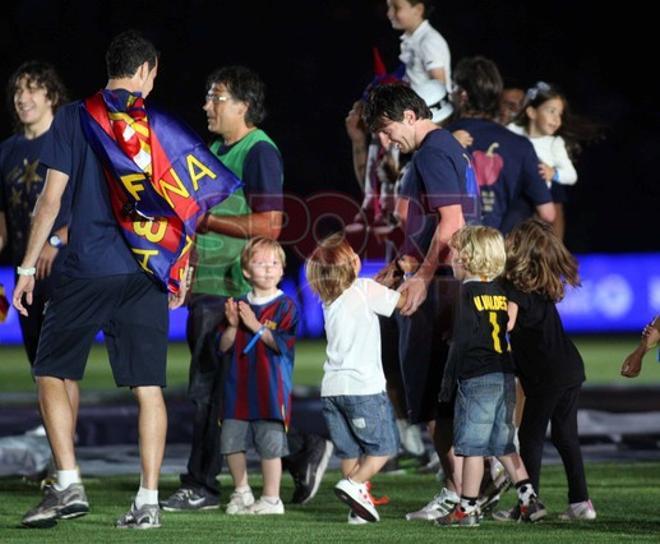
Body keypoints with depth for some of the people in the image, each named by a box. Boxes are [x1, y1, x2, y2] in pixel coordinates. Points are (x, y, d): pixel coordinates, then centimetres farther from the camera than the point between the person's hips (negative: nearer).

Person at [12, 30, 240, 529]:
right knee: (148, 388, 4)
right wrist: (183, 270, 18)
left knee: (51, 374, 8)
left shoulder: (74, 118, 1)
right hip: (148, 274, 2)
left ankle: (69, 487, -4)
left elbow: (52, 198, -2)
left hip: (87, 272, -2)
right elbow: (193, 202, 6)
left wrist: (28, 267, 3)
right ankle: (149, 502, 2)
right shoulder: (163, 127, 6)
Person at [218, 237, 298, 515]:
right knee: (231, 441, 8)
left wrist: (256, 326, -17)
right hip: (238, 386, 5)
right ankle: (241, 491, 24)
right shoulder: (239, 305, 9)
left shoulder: (285, 306, -4)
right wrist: (232, 326, -10)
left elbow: (283, 344, -15)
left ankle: (271, 498, 6)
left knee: (270, 444, -4)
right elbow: (224, 346, 8)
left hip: (271, 389, -5)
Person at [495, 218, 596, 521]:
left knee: (531, 436, 1)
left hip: (546, 376, -8)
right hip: (571, 369, 8)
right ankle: (580, 502, 14)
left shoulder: (515, 288, -11)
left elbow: (507, 323, -24)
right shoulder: (546, 286, 13)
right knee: (566, 436, 13)